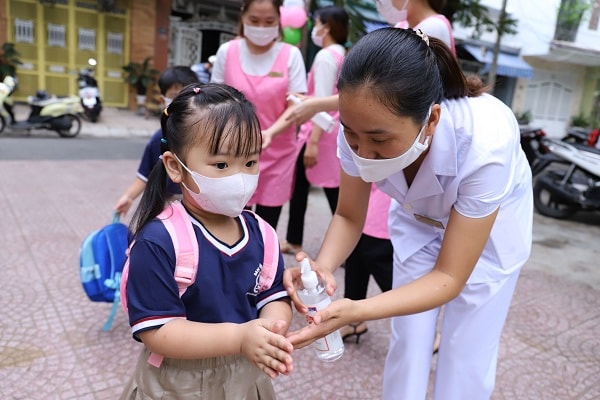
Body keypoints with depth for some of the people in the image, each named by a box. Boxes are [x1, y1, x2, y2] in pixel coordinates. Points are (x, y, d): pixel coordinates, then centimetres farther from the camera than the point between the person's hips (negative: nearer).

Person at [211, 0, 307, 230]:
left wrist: (270, 132, -27)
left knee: (267, 227, 6)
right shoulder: (227, 52, -2)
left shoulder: (291, 55, -5)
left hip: (277, 155, 0)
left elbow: (296, 106, -9)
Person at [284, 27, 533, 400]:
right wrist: (324, 267, -36)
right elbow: (349, 217, -15)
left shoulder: (484, 143, -40)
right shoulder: (364, 127, -30)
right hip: (418, 218, 3)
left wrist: (356, 311, -46)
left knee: (467, 352, 2)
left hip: (491, 224, -2)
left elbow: (448, 277, -31)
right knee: (407, 341, 8)